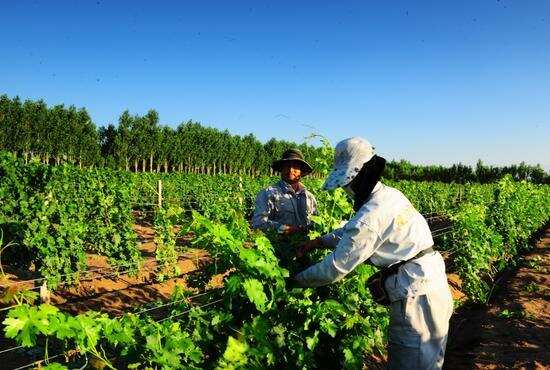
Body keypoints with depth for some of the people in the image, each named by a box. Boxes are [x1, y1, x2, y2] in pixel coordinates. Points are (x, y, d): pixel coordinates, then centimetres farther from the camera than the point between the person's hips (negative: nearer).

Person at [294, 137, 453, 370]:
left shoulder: (371, 215, -23)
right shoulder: (390, 194, 6)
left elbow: (336, 267, -17)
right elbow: (354, 230, 20)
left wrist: (298, 280, -2)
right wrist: (320, 241, 12)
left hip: (415, 291, -10)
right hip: (432, 280, 10)